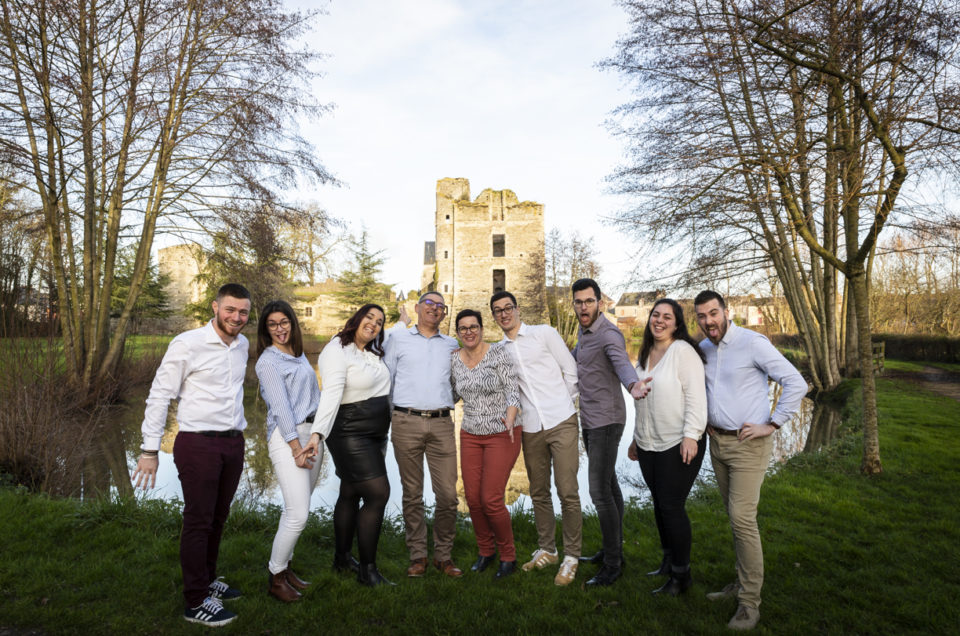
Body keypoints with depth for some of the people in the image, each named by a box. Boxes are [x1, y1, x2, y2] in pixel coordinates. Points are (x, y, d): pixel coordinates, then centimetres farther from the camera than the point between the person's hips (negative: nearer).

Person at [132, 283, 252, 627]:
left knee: (218, 518, 16)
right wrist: (150, 449, -9)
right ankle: (196, 603, 13)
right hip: (197, 444, -6)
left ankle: (207, 580, 33)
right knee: (198, 521, 1)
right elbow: (159, 396, -8)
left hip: (233, 443, 6)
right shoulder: (187, 344, -11)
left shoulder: (242, 345, 8)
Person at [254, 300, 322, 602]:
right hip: (287, 437, -7)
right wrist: (296, 448, -15)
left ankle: (285, 566, 27)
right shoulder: (268, 361, -8)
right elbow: (280, 407, -13)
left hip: (312, 432, 7)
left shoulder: (299, 354, 15)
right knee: (298, 514, -8)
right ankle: (276, 578, 9)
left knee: (297, 510, 13)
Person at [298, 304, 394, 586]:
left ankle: (342, 558, 31)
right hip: (349, 432, -9)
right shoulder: (337, 351, -14)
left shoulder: (374, 353, 11)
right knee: (378, 492, -12)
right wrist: (317, 433, -35)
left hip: (376, 433, 9)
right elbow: (331, 394, -27)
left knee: (351, 493, 17)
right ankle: (367, 570, -1)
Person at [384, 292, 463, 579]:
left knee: (448, 493, -1)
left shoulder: (452, 345, 16)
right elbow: (386, 378, 9)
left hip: (442, 424, 2)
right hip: (407, 423, -1)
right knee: (412, 493, 5)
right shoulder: (398, 337, 9)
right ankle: (418, 555, 18)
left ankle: (443, 555, 15)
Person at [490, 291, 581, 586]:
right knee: (538, 493, 12)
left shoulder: (544, 333, 2)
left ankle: (571, 556, 10)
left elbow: (571, 369, 3)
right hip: (531, 428, 4)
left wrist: (564, 404, 4)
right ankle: (546, 550, 28)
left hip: (562, 422, -4)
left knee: (568, 492, -4)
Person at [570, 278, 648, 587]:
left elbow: (622, 362, -40)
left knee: (599, 491, -8)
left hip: (605, 422, -9)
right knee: (609, 484, 17)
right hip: (589, 421, 10)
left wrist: (633, 385, -60)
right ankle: (613, 549, 30)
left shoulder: (609, 334, -19)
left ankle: (612, 563, 5)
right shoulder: (584, 332, 10)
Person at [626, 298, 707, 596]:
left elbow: (695, 397, -16)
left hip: (678, 446, -7)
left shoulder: (683, 351, -10)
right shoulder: (645, 354, 14)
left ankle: (682, 574, 13)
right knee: (659, 503, 14)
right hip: (649, 445, 8)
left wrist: (691, 436, -22)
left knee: (672, 506, -3)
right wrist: (637, 438, 22)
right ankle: (668, 562, 31)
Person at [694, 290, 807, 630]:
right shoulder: (702, 349, 6)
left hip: (748, 445, -7)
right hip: (717, 442, 7)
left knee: (742, 519, -8)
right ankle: (745, 580, 29)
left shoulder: (753, 343, -15)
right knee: (736, 516, 15)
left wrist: (771, 424, -16)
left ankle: (750, 601, 4)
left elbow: (796, 383, -16)